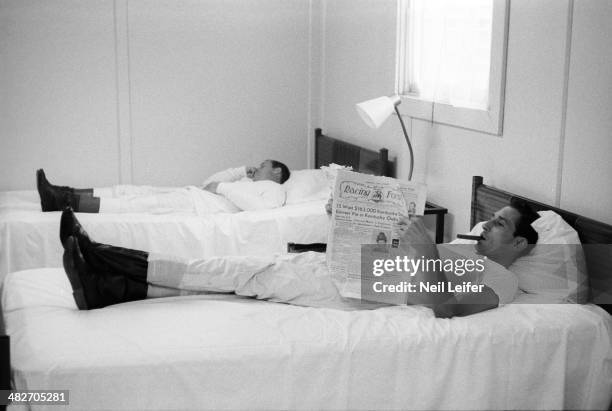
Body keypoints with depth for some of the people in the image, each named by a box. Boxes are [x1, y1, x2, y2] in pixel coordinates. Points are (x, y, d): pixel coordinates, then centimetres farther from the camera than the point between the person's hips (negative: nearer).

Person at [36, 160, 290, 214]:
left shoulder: (274, 189, 9)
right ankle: (63, 196, -13)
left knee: (140, 204, -21)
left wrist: (223, 186, -11)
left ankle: (72, 204, -29)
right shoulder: (247, 184, 36)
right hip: (191, 195, 8)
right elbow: (209, 182, 35)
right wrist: (242, 171, 29)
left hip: (201, 207, -8)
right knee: (133, 191, -5)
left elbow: (259, 205, -15)